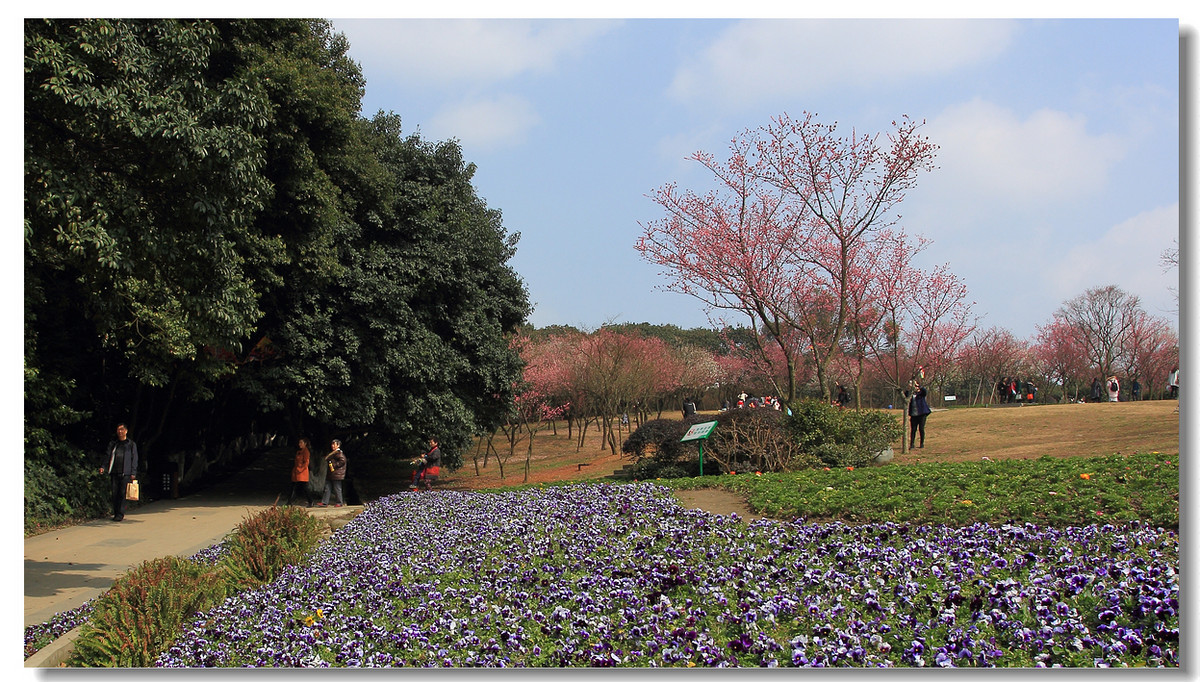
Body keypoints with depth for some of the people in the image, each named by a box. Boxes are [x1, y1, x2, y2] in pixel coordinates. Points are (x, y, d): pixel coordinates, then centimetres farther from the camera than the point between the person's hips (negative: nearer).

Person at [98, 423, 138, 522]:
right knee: (115, 494, 0)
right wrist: (103, 468, 0)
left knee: (123, 494, -9)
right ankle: (116, 513, 7)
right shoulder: (113, 444, 17)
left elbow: (134, 460, 5)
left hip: (126, 474, -3)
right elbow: (108, 457, 17)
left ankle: (120, 514, -9)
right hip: (115, 473, 3)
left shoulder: (131, 444, 9)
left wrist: (133, 473, -4)